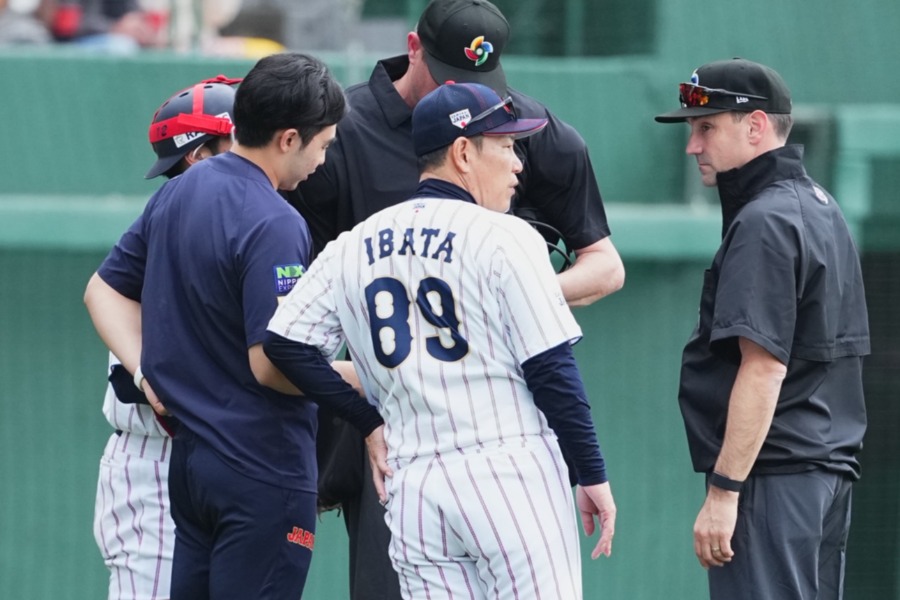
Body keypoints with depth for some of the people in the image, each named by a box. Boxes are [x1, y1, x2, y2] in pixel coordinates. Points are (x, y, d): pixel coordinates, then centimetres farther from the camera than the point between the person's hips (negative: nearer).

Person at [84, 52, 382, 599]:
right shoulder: (273, 225, -19)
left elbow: (104, 290, 18)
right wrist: (366, 378, -11)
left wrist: (145, 369, 8)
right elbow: (271, 364, -22)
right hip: (263, 471, -9)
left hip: (189, 459, 9)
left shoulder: (176, 193, 10)